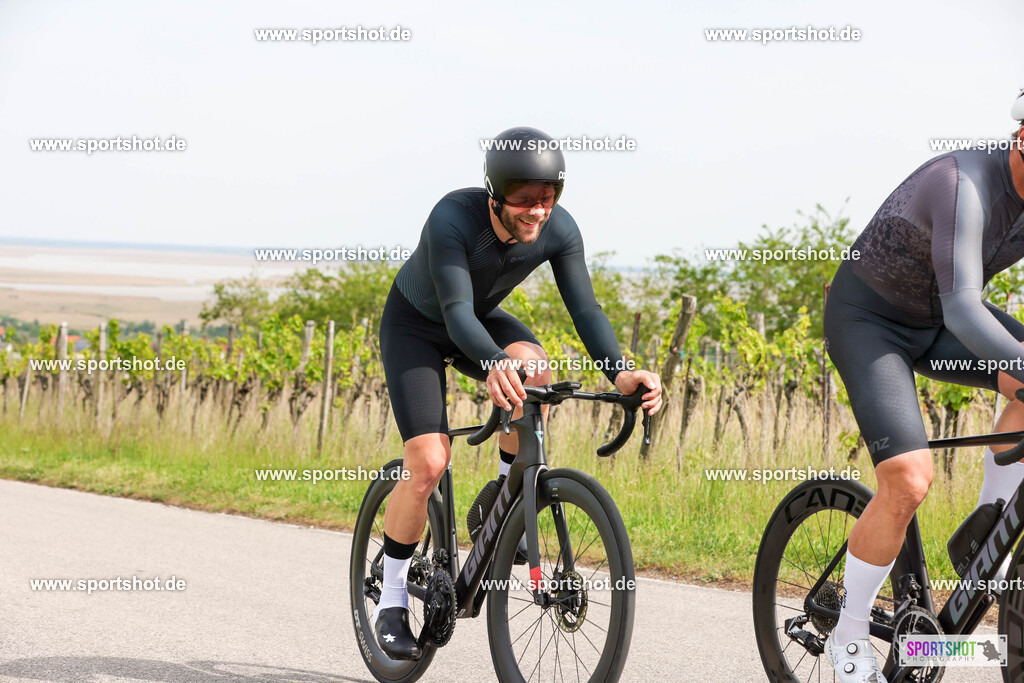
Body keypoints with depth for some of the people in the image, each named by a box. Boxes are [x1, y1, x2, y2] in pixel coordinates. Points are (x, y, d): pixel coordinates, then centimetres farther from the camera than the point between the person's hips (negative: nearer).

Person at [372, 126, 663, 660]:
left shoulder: (559, 230, -22)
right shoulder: (453, 219, -36)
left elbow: (584, 307, -23)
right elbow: (457, 312, -44)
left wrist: (619, 372, -41)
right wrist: (493, 365, -64)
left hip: (480, 320, 4)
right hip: (415, 324, -4)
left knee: (535, 369, -30)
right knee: (428, 464, -18)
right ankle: (391, 600, 1)